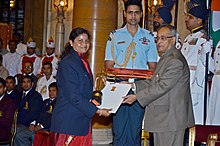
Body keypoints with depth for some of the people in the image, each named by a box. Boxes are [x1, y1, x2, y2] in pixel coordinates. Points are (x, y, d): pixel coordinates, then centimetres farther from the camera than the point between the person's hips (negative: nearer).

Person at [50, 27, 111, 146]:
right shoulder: (67, 63, -12)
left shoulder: (84, 63, 16)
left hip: (82, 120, 8)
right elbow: (73, 97, -18)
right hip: (69, 122, -8)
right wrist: (97, 110, -15)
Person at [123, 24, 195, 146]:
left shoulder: (176, 61, -19)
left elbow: (162, 86, -22)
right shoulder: (165, 58, 17)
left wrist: (137, 97, -18)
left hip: (171, 118, -10)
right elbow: (153, 81, 17)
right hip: (161, 115, 10)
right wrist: (132, 86, 6)